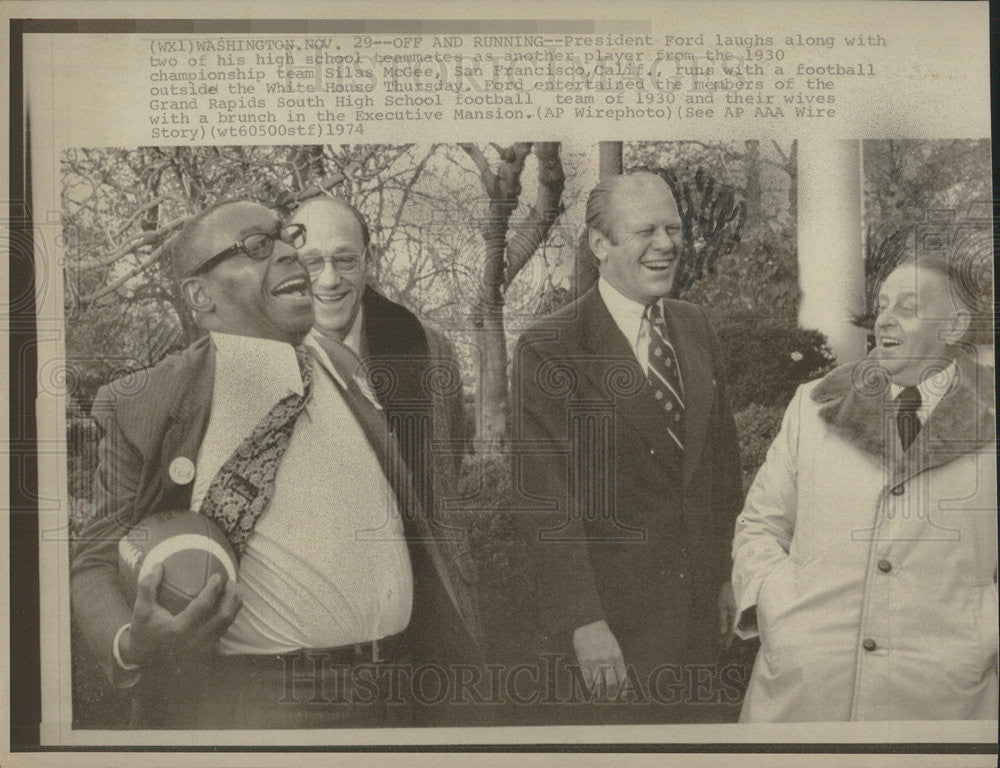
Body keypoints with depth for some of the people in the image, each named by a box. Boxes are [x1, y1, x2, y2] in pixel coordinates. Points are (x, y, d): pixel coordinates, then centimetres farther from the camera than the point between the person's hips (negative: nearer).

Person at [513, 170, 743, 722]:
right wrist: (583, 623, -20)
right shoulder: (549, 350, -14)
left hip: (699, 610, 6)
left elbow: (723, 454, 12)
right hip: (611, 619, -6)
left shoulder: (696, 328, 7)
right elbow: (549, 499, -17)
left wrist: (729, 573, 12)